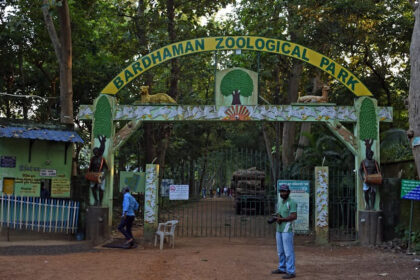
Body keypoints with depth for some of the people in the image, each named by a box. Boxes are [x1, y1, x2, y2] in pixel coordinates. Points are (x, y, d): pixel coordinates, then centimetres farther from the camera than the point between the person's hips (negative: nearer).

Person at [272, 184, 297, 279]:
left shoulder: (292, 202, -11)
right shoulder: (279, 202, 15)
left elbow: (294, 216, -19)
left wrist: (282, 219, -17)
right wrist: (278, 217, -4)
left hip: (287, 230, -8)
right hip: (278, 229, 9)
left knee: (288, 251, -7)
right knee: (280, 251, 16)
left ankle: (291, 272, -4)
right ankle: (282, 268, 27)